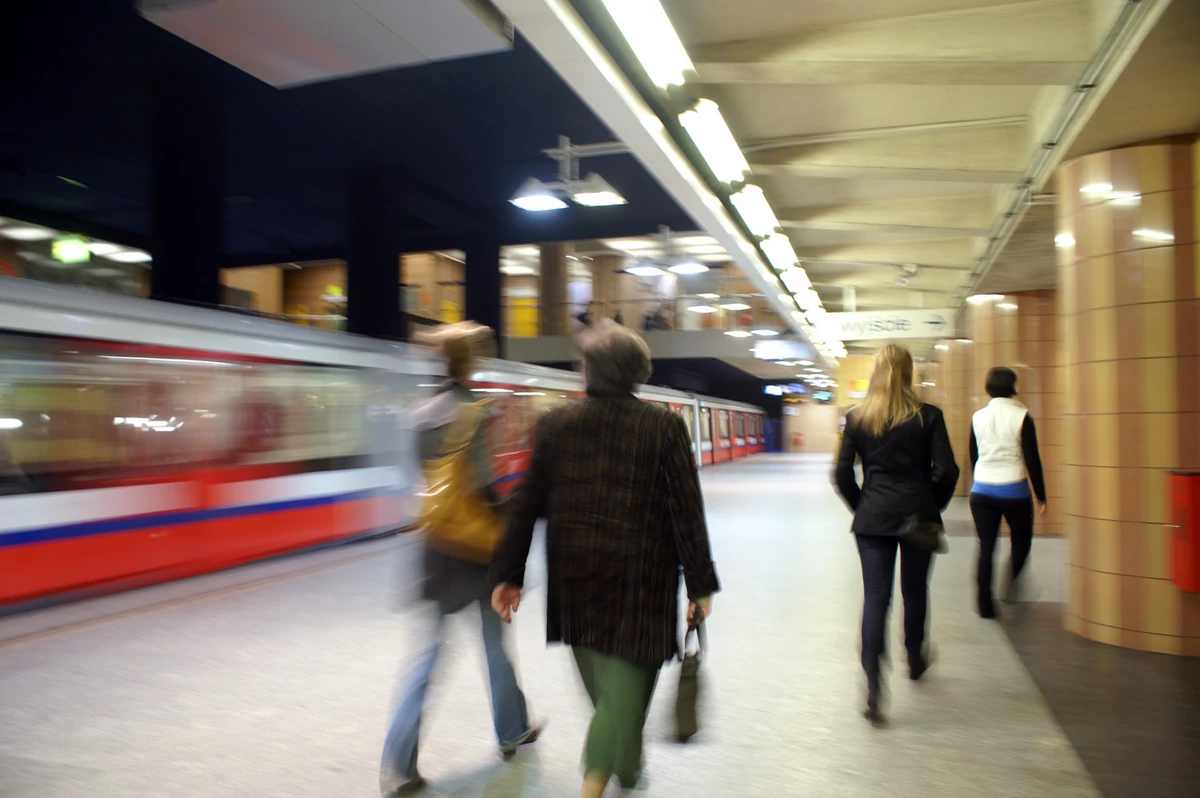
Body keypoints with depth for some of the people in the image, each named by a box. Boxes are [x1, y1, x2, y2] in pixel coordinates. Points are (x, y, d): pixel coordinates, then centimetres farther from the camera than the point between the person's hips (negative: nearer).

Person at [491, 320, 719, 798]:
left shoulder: (556, 424, -1)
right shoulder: (664, 426, -8)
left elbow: (527, 505, -1)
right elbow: (686, 512, -9)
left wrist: (508, 574, 4)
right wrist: (700, 583, -1)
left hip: (572, 572, 4)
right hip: (639, 574, -4)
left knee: (600, 674, 22)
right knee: (627, 674, 5)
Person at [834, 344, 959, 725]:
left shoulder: (857, 418, 0)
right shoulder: (928, 416, -4)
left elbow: (842, 472, -2)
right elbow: (946, 470, -7)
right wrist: (932, 507, 8)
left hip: (873, 518, 0)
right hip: (918, 515, 0)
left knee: (875, 596, 0)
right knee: (915, 590, 19)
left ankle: (873, 679, -11)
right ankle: (915, 657, 39)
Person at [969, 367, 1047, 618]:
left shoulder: (978, 417, 4)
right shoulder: (1021, 417, -8)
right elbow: (1032, 459, -9)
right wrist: (1041, 496, -1)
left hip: (982, 491, 3)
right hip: (1014, 491, -3)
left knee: (986, 547, 8)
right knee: (1021, 541, 19)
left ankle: (985, 605, 7)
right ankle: (1011, 585, 4)